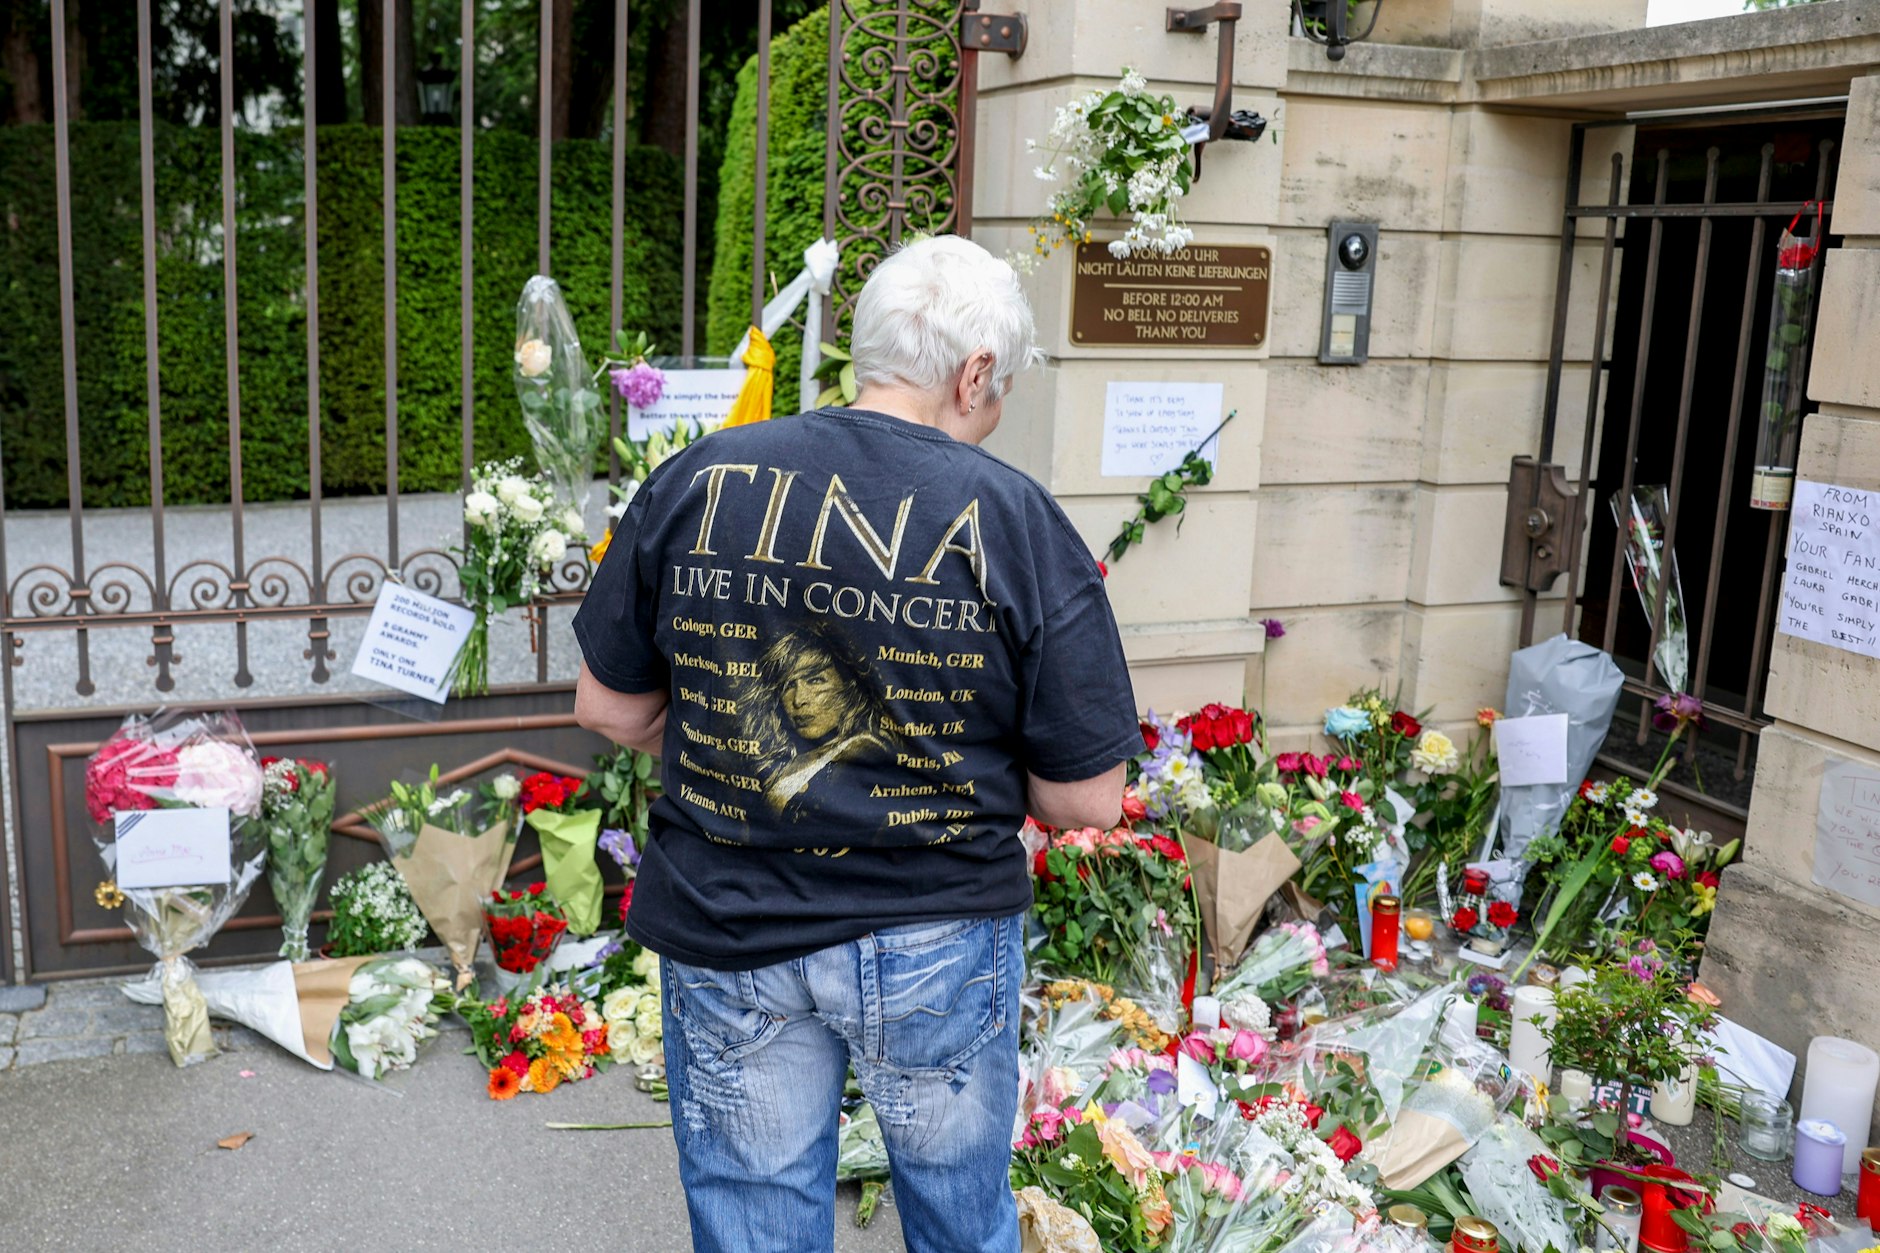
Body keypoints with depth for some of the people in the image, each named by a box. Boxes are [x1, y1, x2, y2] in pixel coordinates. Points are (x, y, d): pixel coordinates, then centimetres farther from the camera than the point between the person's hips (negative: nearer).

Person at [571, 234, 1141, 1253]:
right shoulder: (1015, 520, -13)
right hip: (937, 940, -1)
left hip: (723, 937, 2)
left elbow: (610, 710, 4)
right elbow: (1087, 799, -11)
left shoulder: (693, 482, -5)